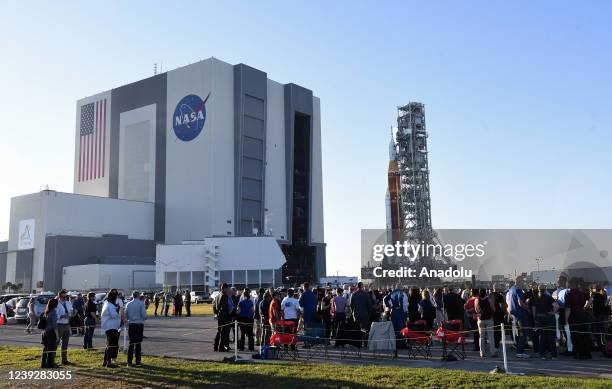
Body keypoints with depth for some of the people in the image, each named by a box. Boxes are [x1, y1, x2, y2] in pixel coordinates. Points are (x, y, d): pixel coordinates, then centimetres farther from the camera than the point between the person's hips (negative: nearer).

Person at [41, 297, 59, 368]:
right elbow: (54, 325, -17)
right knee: (52, 349, 0)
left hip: (45, 332, 8)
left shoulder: (46, 312, 4)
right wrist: (57, 335, -15)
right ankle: (50, 364, 4)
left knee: (45, 348, 15)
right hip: (51, 332, -8)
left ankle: (43, 364, 21)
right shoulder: (53, 313, -16)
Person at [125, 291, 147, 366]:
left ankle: (129, 362, 10)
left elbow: (126, 316, 8)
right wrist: (144, 318, 10)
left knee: (131, 343, 11)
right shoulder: (141, 303, -7)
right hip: (139, 324, -3)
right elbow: (144, 315, -12)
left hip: (131, 324, 4)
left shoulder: (128, 304, 4)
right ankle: (138, 362, 1)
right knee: (138, 344, 1)